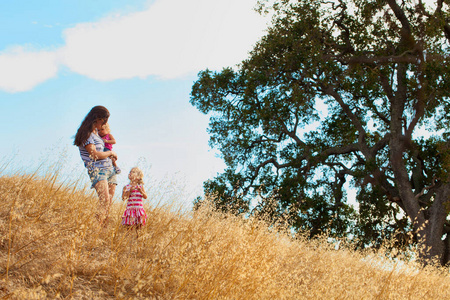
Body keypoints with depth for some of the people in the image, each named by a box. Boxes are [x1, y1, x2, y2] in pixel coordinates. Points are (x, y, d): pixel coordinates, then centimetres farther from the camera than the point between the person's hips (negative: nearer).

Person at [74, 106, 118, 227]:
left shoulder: (95, 133, 19)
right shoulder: (87, 134, -8)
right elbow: (95, 155, -14)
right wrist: (110, 153, 1)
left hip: (110, 169, 9)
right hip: (97, 170, -9)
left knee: (108, 203, -2)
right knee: (105, 200, -25)